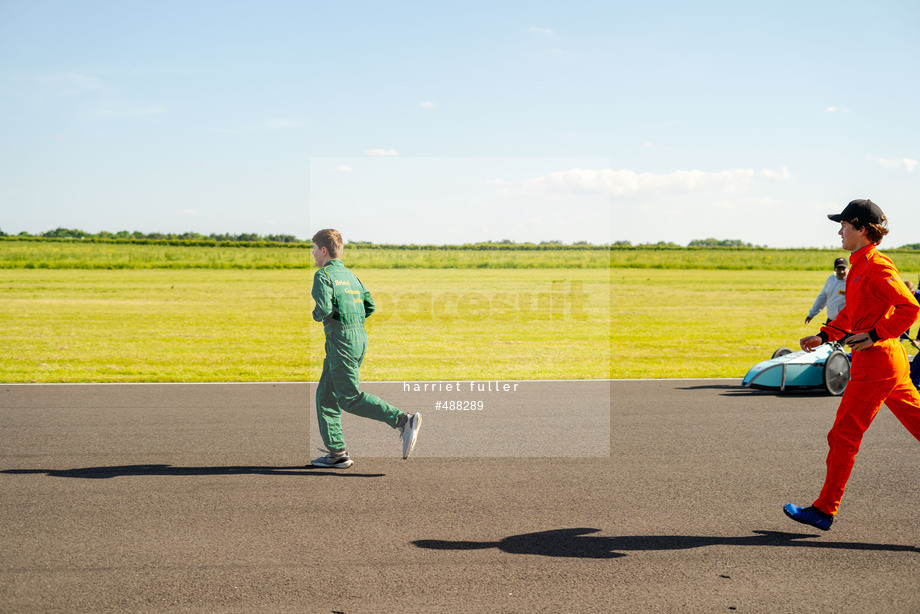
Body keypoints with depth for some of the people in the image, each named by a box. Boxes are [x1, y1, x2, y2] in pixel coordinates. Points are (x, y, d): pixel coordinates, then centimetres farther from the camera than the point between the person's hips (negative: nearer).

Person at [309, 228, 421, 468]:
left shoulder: (323, 275, -7)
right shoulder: (349, 275, 18)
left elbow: (323, 309, -20)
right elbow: (370, 306, 15)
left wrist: (314, 315, 1)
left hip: (341, 339, -9)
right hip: (360, 336, 9)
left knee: (349, 398, -8)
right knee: (325, 395, 13)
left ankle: (403, 421, -20)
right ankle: (337, 453, 12)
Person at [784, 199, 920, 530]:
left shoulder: (877, 265, -15)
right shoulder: (860, 266, 15)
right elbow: (851, 313, 24)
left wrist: (875, 335, -19)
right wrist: (824, 336, 15)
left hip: (875, 362, -10)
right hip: (890, 360, 10)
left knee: (842, 437, -3)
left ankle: (824, 511, 6)